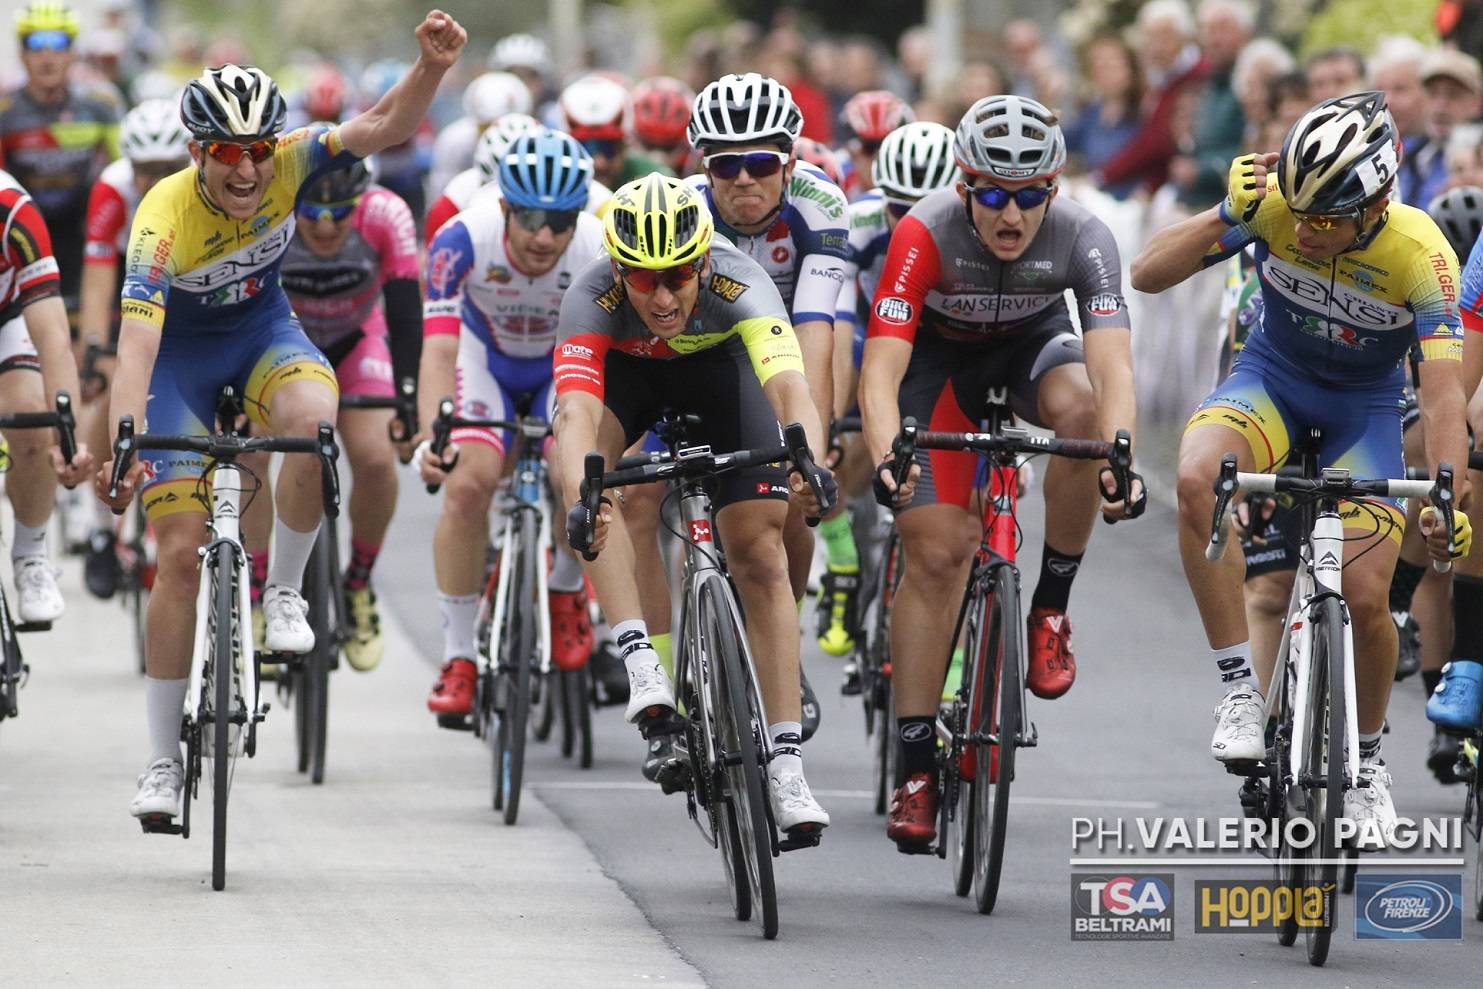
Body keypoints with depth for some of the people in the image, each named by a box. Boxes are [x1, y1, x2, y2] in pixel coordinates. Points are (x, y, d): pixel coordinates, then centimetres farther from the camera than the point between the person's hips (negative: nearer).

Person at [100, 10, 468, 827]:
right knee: (181, 552, -9)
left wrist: (431, 68, -51)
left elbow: (383, 128, -30)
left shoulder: (286, 167, -22)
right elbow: (136, 342, -41)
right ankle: (162, 763, 2)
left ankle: (284, 591, -9)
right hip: (181, 355, -2)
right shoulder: (164, 218, -32)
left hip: (263, 333, 2)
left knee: (314, 422, -34)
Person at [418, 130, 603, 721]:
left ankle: (566, 591, 10)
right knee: (469, 484, -22)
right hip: (484, 356, 0)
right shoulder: (464, 239, -34)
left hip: (564, 365, 0)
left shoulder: (601, 252, -33)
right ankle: (458, 659, -8)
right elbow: (439, 348, -39)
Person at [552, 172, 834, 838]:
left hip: (718, 361, 0)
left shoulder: (739, 285, -39)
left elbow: (790, 390, -53)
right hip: (626, 365, 0)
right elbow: (577, 415, -51)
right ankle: (639, 658, -32)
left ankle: (786, 766, -7)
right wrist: (581, 501, -70)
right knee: (594, 474, -33)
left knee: (759, 554, -9)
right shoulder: (593, 300, -38)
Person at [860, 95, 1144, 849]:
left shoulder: (1083, 239, -30)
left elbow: (1113, 364, -40)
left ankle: (1051, 609, -12)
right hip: (940, 355, -1)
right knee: (935, 550, -12)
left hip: (1033, 341, 1)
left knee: (1077, 410, -34)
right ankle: (916, 767, -4)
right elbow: (881, 370, -40)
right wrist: (888, 459, -58)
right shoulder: (926, 234, -34)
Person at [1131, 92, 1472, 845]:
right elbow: (1147, 275, -22)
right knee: (1197, 478, -33)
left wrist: (1447, 493, -45)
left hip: (1363, 405, -1)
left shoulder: (1420, 255, -28)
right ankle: (1241, 686, -24)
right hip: (1272, 375, 1)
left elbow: (1444, 389, -30)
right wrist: (1225, 218, -37)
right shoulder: (1274, 205, -24)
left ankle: (1367, 759, 18)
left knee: (1366, 599, -12)